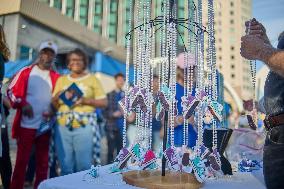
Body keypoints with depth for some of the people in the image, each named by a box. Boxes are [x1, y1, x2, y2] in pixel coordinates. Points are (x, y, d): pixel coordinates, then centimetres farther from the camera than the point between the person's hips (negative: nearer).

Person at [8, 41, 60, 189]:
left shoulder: (56, 78, 6)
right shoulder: (26, 72, 1)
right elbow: (11, 91, 0)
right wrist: (22, 104, -16)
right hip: (26, 125, -2)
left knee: (43, 161, 11)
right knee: (21, 160, 5)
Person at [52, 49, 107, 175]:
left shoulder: (92, 79, 6)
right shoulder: (61, 80, 16)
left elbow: (104, 102, 2)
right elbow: (54, 105, 16)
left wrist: (85, 100, -11)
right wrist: (57, 97, -5)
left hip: (84, 127, -3)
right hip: (62, 127, 3)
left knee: (83, 165, 0)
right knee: (65, 166, 7)